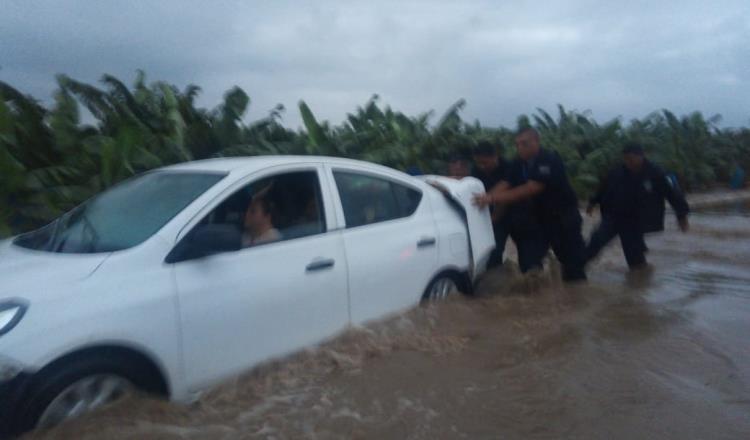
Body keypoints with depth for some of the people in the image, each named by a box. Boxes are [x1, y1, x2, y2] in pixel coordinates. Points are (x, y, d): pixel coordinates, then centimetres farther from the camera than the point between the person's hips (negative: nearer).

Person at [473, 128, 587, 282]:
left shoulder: (550, 161, -24)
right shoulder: (518, 164, -3)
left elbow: (530, 189, -36)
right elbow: (504, 185, -15)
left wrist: (493, 198, -44)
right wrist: (486, 197, -37)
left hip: (563, 217, -5)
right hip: (537, 218, 5)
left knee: (572, 259, 6)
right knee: (529, 261, 0)